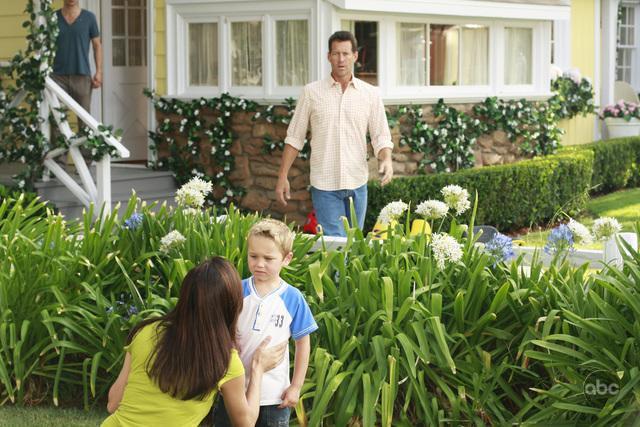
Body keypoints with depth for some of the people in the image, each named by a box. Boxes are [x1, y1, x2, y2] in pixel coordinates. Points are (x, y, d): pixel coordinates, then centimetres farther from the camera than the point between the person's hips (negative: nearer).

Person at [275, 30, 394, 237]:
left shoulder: (370, 94, 4)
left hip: (357, 183, 2)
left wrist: (386, 160, -16)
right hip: (324, 183, -2)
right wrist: (282, 177, 0)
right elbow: (294, 137, 4)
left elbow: (381, 137, 5)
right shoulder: (312, 92, 0)